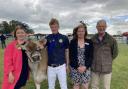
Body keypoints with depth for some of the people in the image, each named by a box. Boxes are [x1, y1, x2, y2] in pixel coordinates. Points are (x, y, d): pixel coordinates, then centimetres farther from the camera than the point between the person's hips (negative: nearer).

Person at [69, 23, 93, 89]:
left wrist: (85, 67, -12)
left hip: (86, 68, 1)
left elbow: (91, 56, -2)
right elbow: (71, 56, -5)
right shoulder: (72, 42, -2)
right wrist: (77, 67, -12)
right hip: (75, 68, 0)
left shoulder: (89, 42, 1)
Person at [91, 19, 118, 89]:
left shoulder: (111, 39, -10)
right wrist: (94, 61, 7)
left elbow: (115, 53, 2)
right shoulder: (93, 39, -3)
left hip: (106, 68, -2)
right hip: (95, 68, 2)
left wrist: (108, 61, 6)